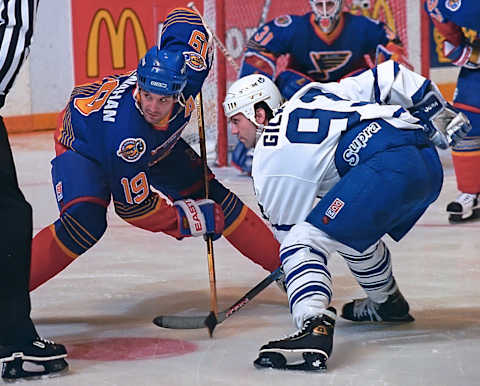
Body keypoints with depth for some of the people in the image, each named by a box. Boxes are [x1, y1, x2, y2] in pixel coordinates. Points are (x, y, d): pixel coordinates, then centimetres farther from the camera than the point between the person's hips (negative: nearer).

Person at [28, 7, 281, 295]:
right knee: (85, 224, -29)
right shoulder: (126, 134, -45)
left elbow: (181, 17, -13)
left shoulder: (184, 64, -35)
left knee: (212, 196, 2)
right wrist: (187, 219, -26)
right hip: (83, 142, -6)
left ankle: (281, 260, 17)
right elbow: (133, 206, -32)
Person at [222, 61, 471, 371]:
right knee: (356, 230, 33)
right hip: (429, 163, 9)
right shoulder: (314, 93, 28)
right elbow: (389, 78, 22)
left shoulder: (270, 159, 9)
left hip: (387, 169, -9)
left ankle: (315, 329, -30)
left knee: (304, 240, -9)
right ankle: (388, 303, 50)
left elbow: (287, 228, 13)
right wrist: (440, 114, 28)